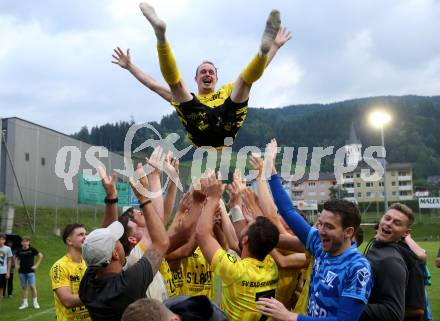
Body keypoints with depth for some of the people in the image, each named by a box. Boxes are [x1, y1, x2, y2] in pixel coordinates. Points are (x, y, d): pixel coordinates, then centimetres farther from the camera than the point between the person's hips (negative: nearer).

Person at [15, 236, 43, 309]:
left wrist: (36, 265, -1)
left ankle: (35, 302, 6)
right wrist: (17, 265, 6)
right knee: (24, 287, 8)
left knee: (32, 286, -6)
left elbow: (40, 256, 3)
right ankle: (25, 303, 17)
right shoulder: (19, 251, 3)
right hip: (22, 272, 3)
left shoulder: (32, 249, -5)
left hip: (30, 271, -3)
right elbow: (16, 258, 21)